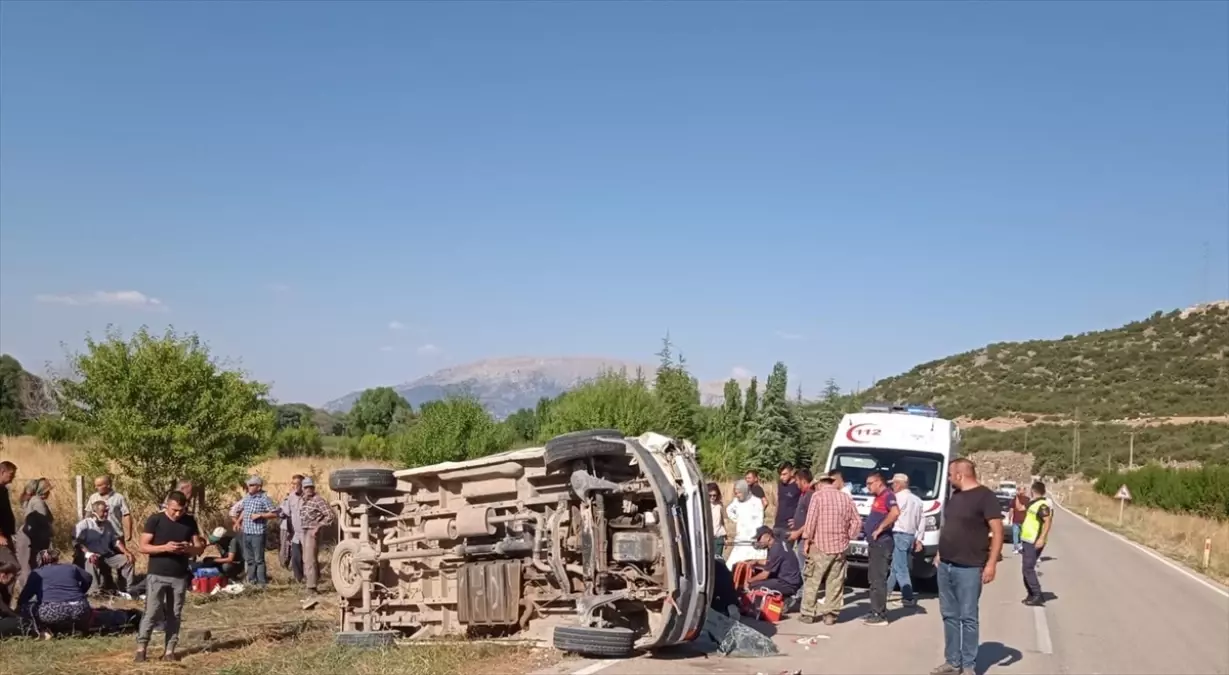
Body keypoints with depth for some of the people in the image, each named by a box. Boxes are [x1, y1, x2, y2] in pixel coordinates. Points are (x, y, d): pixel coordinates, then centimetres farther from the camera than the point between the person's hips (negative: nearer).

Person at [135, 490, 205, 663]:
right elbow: (143, 547, -8)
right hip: (157, 575, -3)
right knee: (151, 613, -5)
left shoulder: (190, 522, 4)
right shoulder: (155, 520, -6)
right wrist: (165, 547, -22)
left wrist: (188, 549, -15)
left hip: (180, 577, 3)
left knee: (175, 615, 6)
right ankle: (141, 648, 4)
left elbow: (199, 548, 8)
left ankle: (169, 650, 11)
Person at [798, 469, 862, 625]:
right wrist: (848, 537, 15)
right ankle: (830, 614, 6)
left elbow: (811, 519, -10)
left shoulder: (818, 495, -5)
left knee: (812, 581, 4)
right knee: (835, 582, 8)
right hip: (840, 546, 4)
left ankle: (808, 613, 5)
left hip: (820, 545, -4)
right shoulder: (846, 497, 9)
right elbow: (857, 521, 9)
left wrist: (807, 539, -3)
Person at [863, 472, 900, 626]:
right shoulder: (878, 498, 19)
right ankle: (876, 612, 22)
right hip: (876, 544, 11)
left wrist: (880, 528, -25)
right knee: (874, 578, 15)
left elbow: (895, 512, -31)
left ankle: (880, 615, -6)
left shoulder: (887, 495, -13)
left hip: (882, 543, -11)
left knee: (878, 579, -9)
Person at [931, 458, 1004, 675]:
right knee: (949, 616, 11)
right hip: (946, 566, 8)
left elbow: (997, 532, -13)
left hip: (969, 569, -8)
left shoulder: (985, 496, -11)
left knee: (968, 618, -1)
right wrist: (941, 553, 20)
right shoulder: (955, 495, 13)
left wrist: (991, 563, -18)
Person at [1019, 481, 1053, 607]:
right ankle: (1032, 595, 21)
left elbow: (1048, 521, -28)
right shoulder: (1035, 502, 14)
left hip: (1034, 542, -10)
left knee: (1028, 568, -12)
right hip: (1028, 540, 10)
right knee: (1026, 568, 14)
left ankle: (1038, 596, -11)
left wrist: (1042, 538, -34)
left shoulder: (1043, 504, -18)